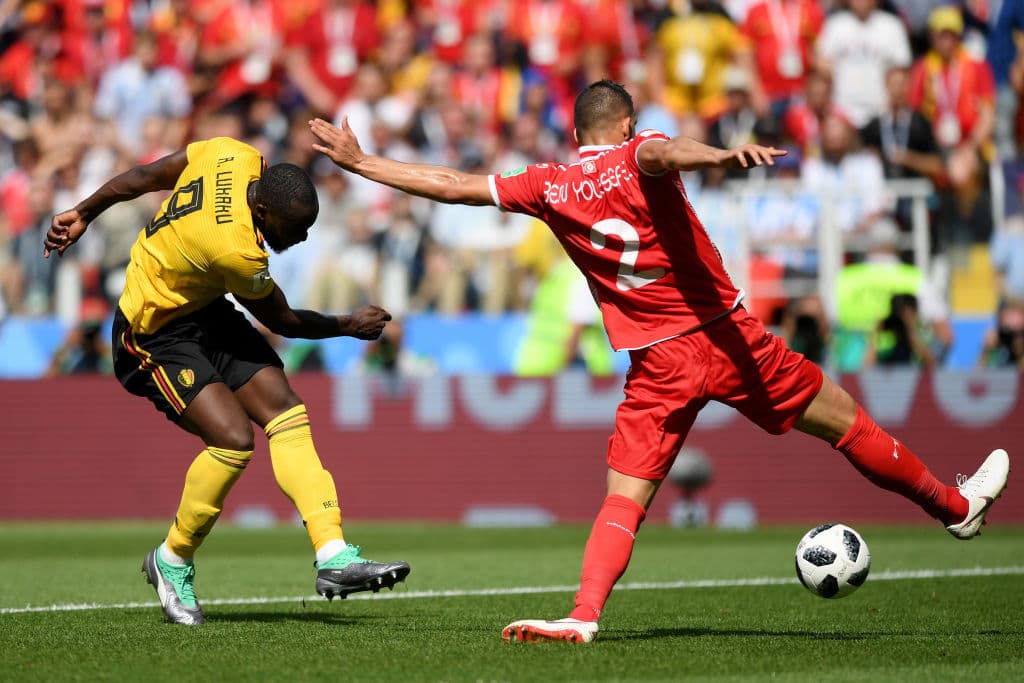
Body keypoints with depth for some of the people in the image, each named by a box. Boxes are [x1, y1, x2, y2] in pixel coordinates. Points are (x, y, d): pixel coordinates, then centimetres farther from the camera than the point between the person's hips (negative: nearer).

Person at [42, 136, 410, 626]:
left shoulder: (237, 157, -12)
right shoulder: (237, 251, -33)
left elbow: (144, 177, 3)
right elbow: (281, 321, -12)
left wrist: (83, 213, 19)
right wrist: (349, 326, 4)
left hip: (205, 312, 10)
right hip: (156, 336, -10)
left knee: (286, 409, -5)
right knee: (233, 437, -23)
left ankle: (334, 557, -10)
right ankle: (172, 562, 1)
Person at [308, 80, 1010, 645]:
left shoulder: (549, 187, 5)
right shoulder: (638, 158, -3)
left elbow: (451, 184, 10)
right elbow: (662, 153, -28)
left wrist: (358, 161, 20)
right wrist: (722, 155, -50)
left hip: (657, 365, 1)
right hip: (729, 337, -1)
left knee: (624, 498, 0)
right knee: (842, 415, 13)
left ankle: (583, 615, -21)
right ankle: (955, 505, 27)